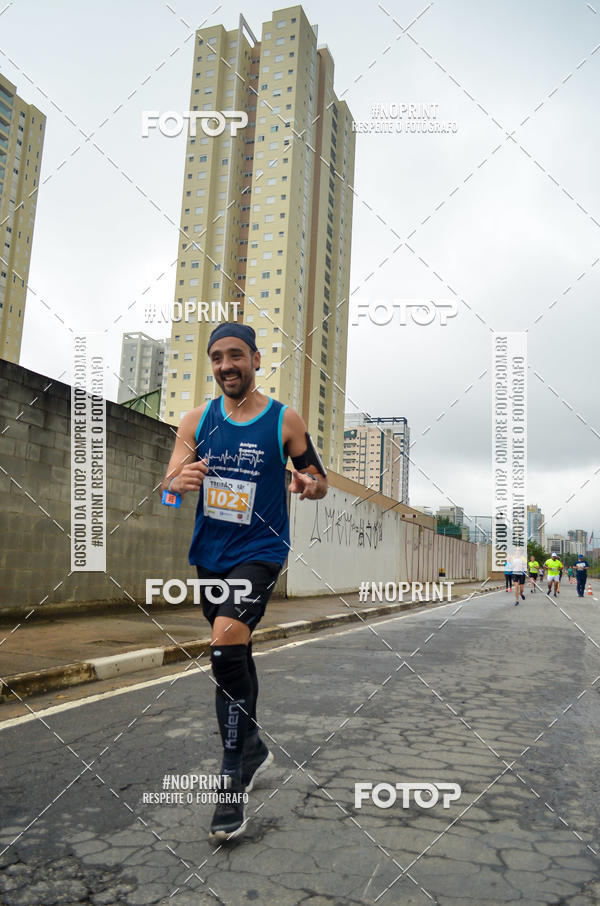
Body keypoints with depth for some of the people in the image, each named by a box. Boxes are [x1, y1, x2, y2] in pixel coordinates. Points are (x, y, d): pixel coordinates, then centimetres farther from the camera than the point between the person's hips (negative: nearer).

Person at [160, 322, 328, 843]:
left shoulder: (285, 420, -6)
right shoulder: (198, 420, 2)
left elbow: (320, 479, 2)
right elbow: (168, 487, 0)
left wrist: (311, 485, -23)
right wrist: (179, 482, -25)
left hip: (260, 551, -5)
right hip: (209, 553, 5)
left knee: (226, 647, -24)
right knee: (234, 654, 18)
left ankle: (234, 780, -9)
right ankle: (253, 749, 41)